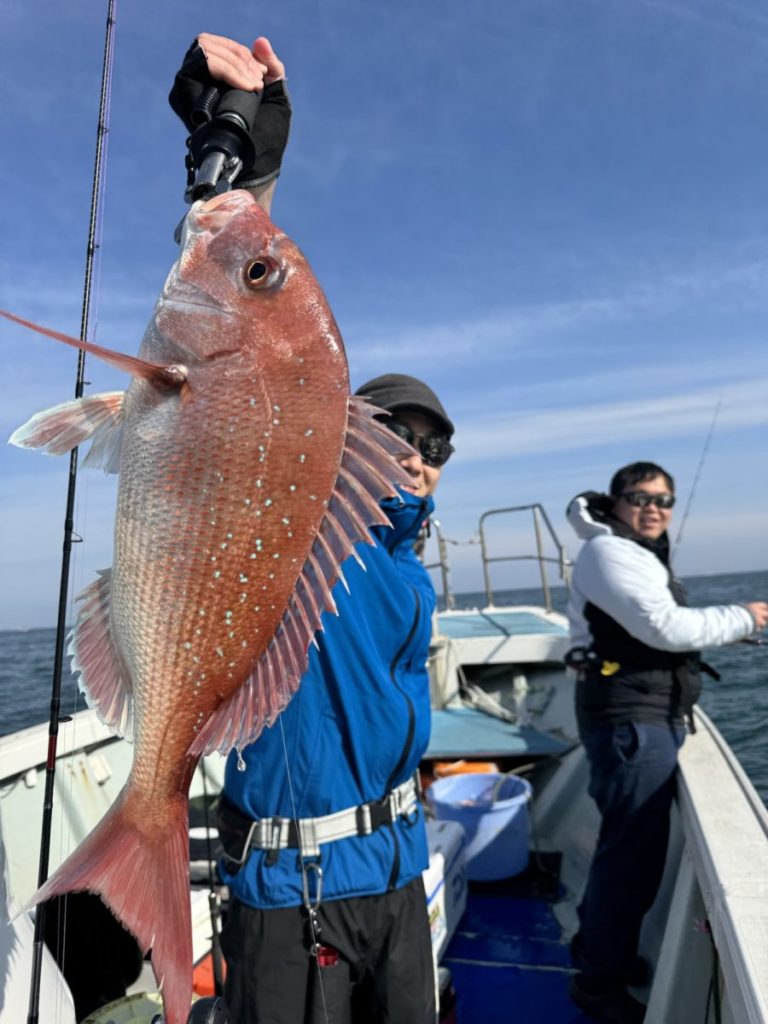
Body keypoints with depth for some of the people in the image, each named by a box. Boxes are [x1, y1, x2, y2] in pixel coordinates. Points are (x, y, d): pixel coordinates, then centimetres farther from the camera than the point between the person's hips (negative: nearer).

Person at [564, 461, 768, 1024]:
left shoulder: (639, 553, 20)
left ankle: (597, 943, 39)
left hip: (647, 715, 11)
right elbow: (665, 626, -22)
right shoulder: (608, 551, -14)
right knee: (634, 850, -3)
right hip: (630, 719, -11)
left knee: (628, 841, 21)